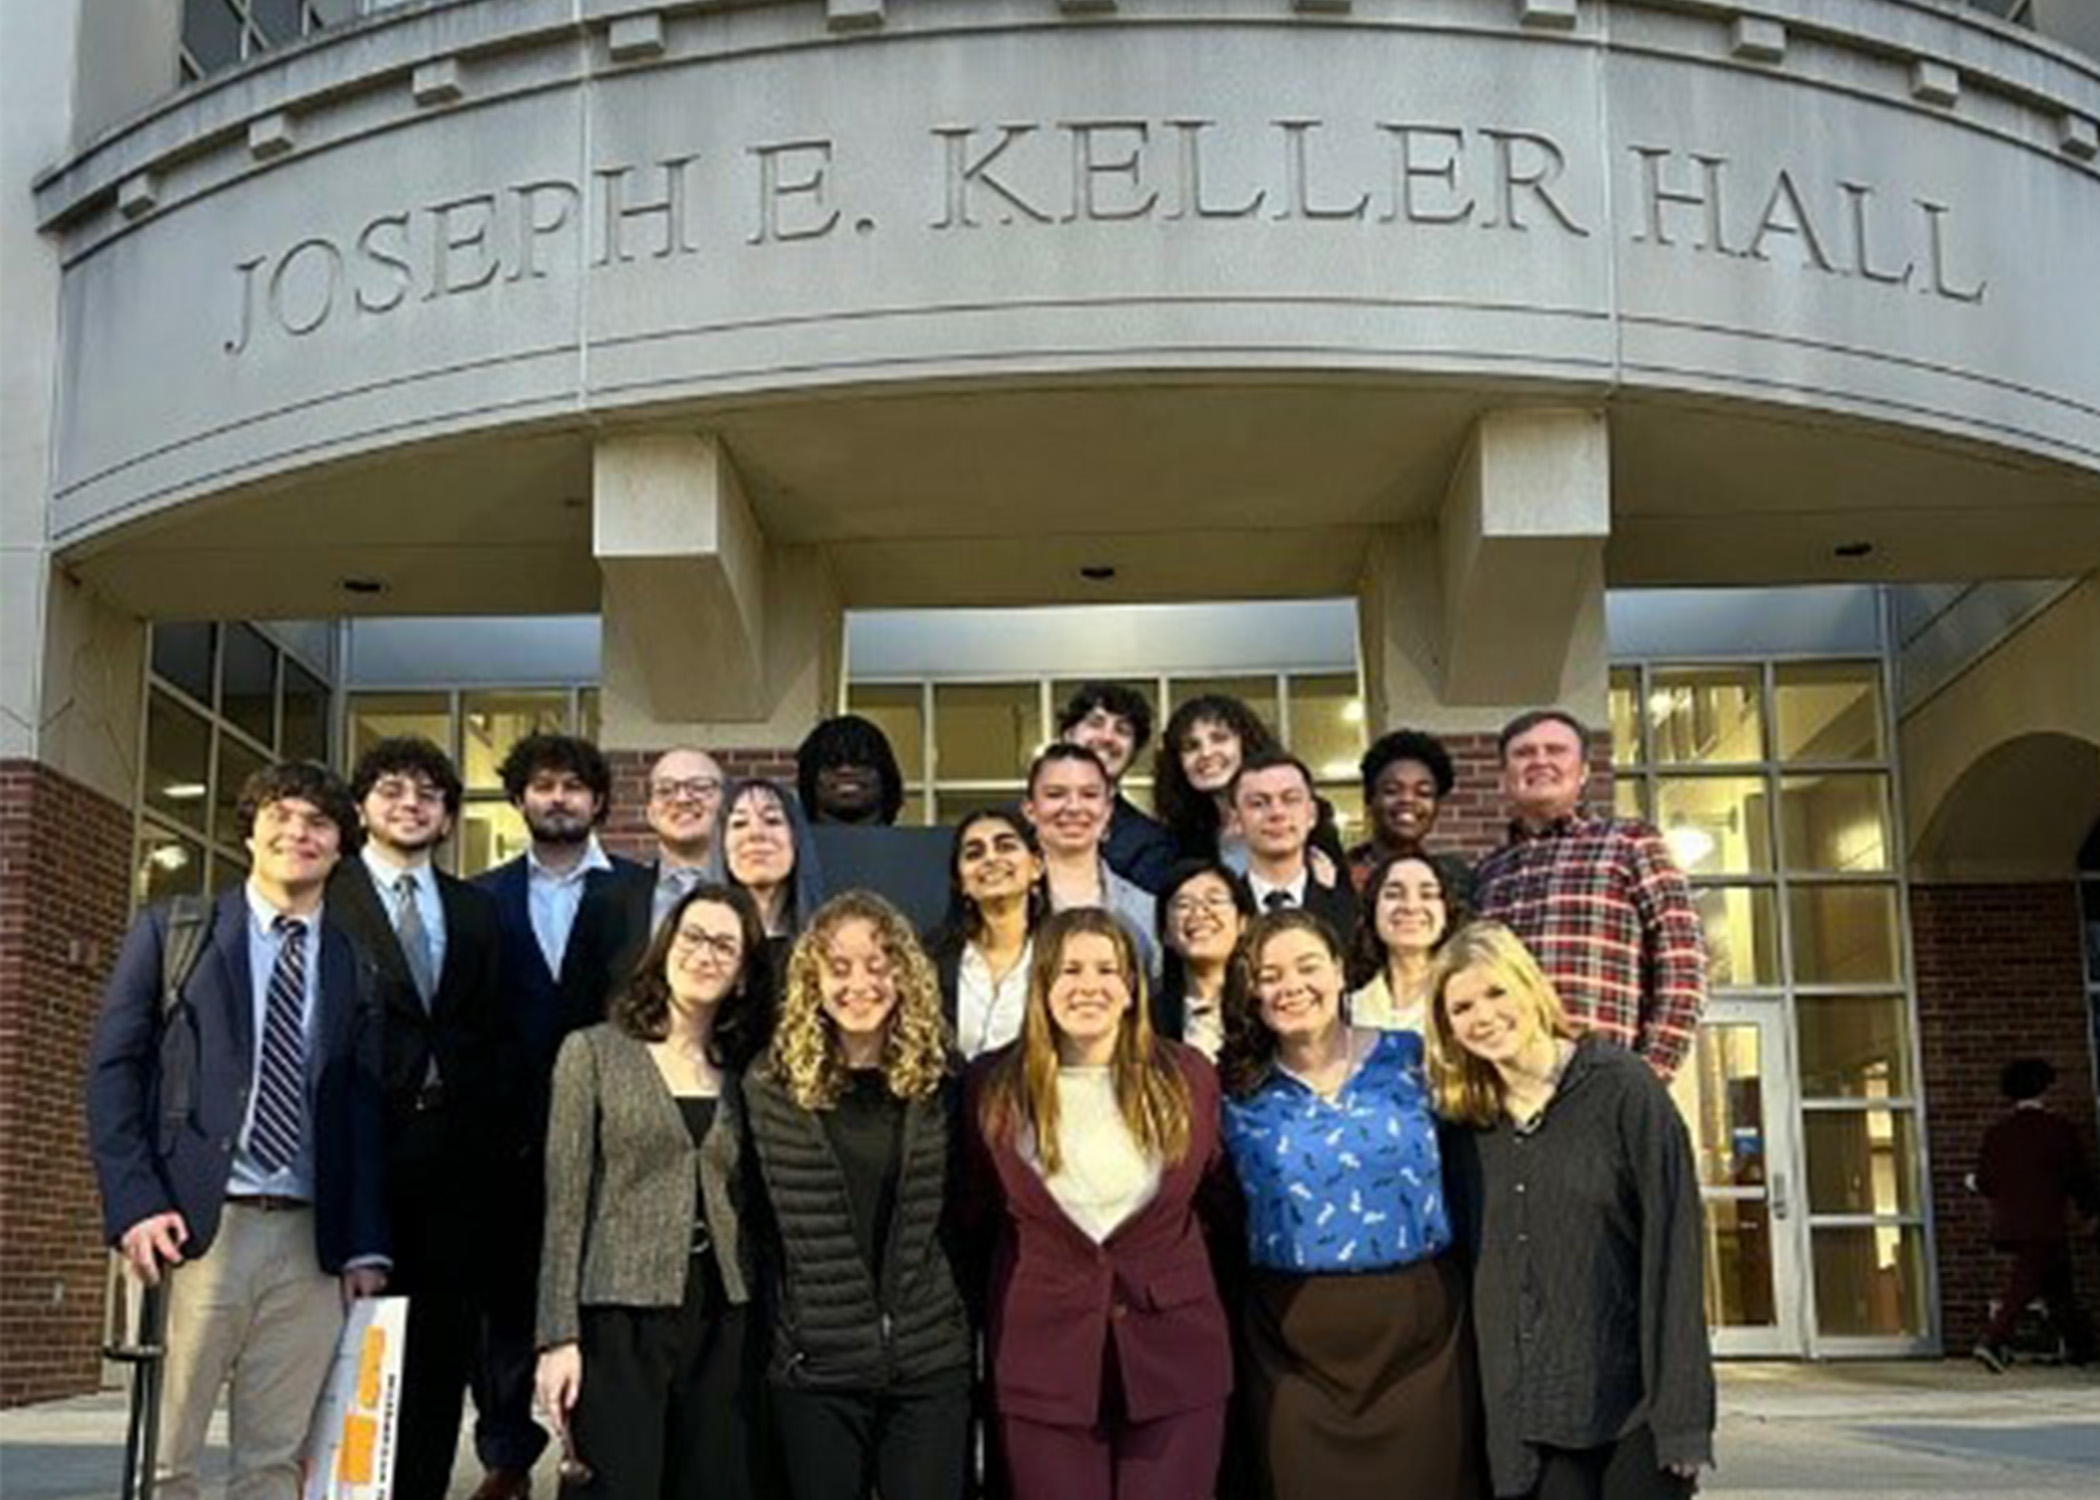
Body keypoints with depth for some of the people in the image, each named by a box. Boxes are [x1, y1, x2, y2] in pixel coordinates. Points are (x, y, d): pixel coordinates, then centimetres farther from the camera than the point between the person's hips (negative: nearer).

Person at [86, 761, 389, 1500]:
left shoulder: (359, 965, 12)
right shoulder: (172, 930, 7)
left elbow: (367, 1109, 11)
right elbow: (112, 1070, 2)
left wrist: (366, 1246, 4)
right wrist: (135, 1205, -10)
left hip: (311, 1239, 2)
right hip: (192, 1225, -2)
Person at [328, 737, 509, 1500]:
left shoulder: (475, 909, 17)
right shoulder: (327, 897, 1)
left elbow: (497, 1031, 15)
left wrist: (499, 1125, 4)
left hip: (455, 1144, 4)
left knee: (441, 1341, 7)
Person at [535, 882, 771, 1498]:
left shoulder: (742, 1072, 11)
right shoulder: (593, 1052, 2)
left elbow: (748, 1208, 11)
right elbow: (565, 1203, -2)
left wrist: (764, 1329, 3)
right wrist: (558, 1336, -8)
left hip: (722, 1324, 3)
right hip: (621, 1316, -3)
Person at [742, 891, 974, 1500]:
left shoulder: (937, 1084, 4)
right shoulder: (771, 1087, -2)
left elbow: (961, 1217, 12)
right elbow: (756, 1223, 4)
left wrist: (969, 1331, 9)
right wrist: (772, 1332, 1)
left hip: (930, 1362, 1)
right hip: (815, 1365, -1)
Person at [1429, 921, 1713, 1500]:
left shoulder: (1621, 1087, -5)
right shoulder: (1466, 1123, 8)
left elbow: (1671, 1249, -8)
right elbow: (1477, 1268, 11)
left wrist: (1681, 1411, -12)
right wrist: (1494, 1418, 5)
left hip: (1633, 1408, -3)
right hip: (1534, 1419, 3)